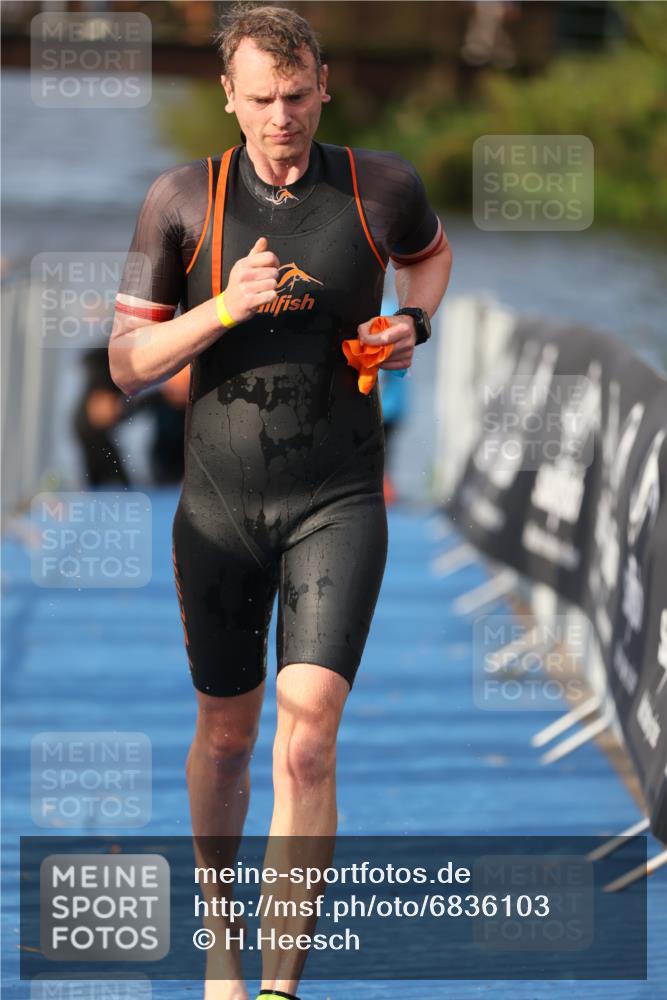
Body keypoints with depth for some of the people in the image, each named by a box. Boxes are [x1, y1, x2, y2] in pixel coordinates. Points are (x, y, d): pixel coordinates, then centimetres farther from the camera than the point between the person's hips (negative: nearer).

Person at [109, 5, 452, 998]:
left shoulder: (382, 186, -1)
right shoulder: (183, 200, -4)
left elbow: (431, 250, 24)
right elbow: (128, 360, -2)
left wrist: (413, 322, 3)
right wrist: (225, 307, -18)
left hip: (339, 505, -1)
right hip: (219, 507, 1)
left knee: (306, 739, -14)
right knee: (226, 732, 14)